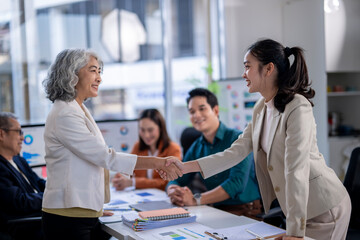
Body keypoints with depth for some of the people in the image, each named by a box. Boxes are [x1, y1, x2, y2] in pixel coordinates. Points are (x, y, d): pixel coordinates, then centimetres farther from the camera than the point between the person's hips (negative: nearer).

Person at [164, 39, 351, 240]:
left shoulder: (298, 108, -22)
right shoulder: (261, 109, 6)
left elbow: (297, 170, -27)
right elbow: (237, 151, 4)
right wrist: (185, 167, -2)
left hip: (324, 208, -8)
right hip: (295, 206, 8)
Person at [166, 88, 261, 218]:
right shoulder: (196, 149, 12)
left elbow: (237, 183, -20)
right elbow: (177, 180, 10)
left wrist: (196, 200, -27)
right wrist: (173, 192, -17)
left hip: (248, 212, -6)